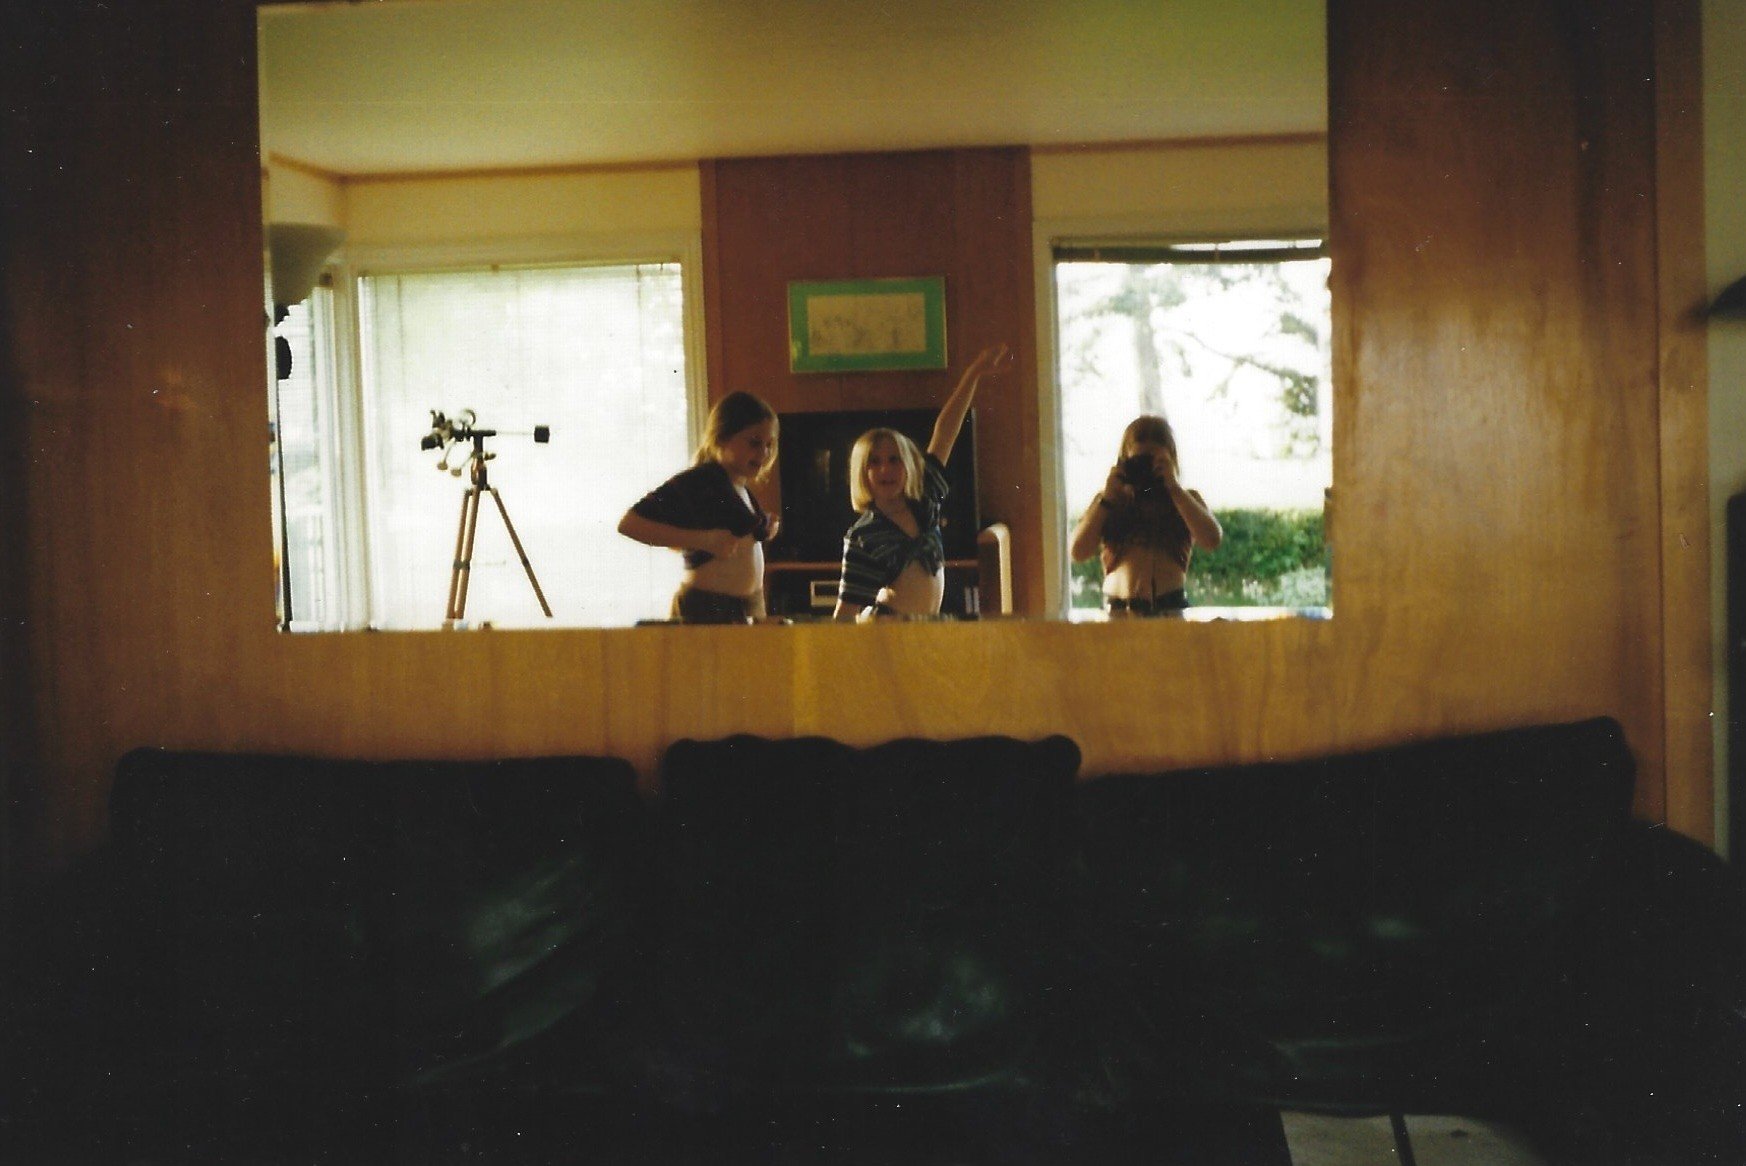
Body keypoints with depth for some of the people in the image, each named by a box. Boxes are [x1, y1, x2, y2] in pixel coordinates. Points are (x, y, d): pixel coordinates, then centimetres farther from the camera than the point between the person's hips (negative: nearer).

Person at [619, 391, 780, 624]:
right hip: (708, 611, -8)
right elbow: (629, 524, -18)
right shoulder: (697, 482, -11)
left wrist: (764, 531, 6)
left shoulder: (742, 489, 15)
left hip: (743, 611, 8)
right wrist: (704, 540, -24)